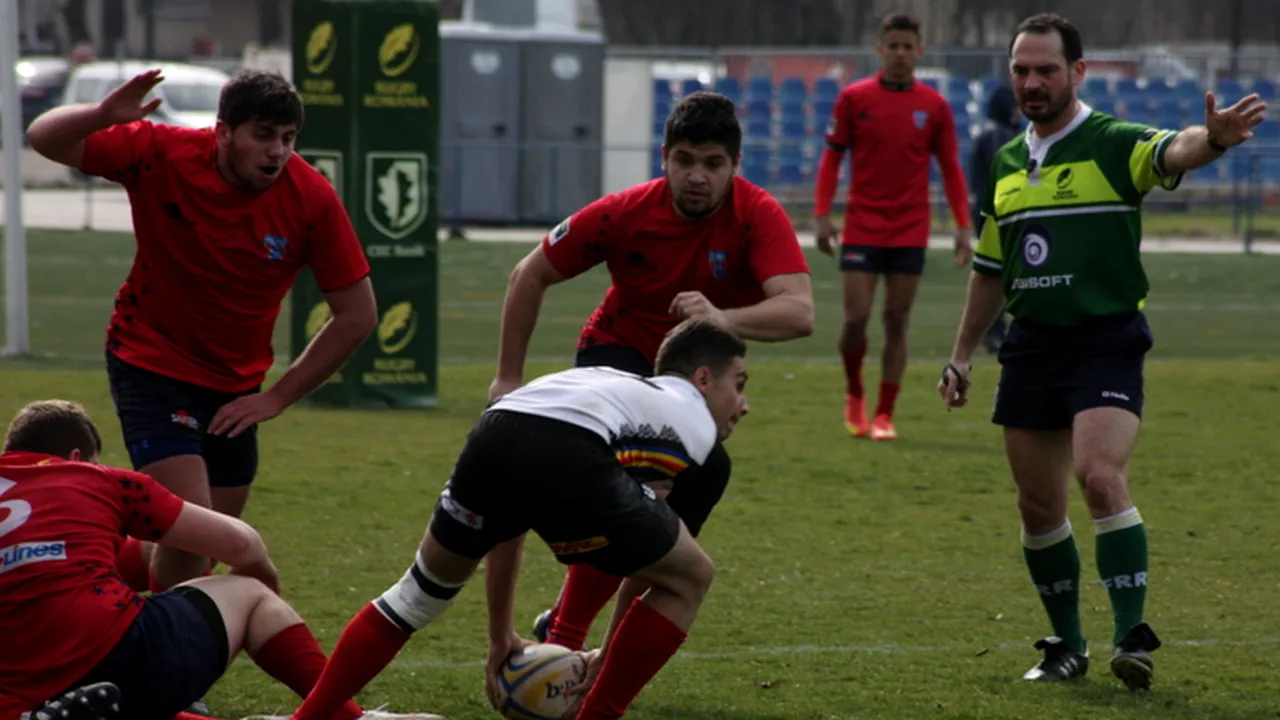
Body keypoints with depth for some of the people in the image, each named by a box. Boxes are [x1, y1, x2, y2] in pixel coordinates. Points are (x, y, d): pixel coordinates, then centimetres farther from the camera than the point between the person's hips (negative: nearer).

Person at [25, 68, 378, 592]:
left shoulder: (312, 199, -17)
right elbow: (44, 139, -14)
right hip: (150, 366, -4)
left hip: (235, 386, 4)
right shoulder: (162, 155, -20)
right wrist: (103, 115, -37)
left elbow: (358, 315, -10)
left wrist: (279, 397, -10)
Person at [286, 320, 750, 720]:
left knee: (422, 590, 30)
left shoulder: (609, 384, 43)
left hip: (491, 439, 6)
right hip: (571, 461, -6)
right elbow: (641, 553, 24)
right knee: (689, 578, 19)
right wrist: (611, 657, 35)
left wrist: (501, 635, 48)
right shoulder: (693, 419, 27)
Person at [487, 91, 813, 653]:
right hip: (616, 352, -3)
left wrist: (724, 319, -58)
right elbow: (529, 276, -6)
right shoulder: (624, 214, -21)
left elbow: (799, 312, -40)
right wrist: (508, 378, -4)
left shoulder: (759, 217, -24)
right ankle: (563, 634, -19)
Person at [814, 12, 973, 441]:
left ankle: (884, 415, 9)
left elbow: (950, 168, 6)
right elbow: (832, 158, 3)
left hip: (910, 232, 1)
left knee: (896, 321, 2)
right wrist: (822, 214, -6)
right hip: (861, 228, -1)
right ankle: (854, 395, 20)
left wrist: (963, 225, -2)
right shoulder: (854, 98, -1)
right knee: (856, 318, -6)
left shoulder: (934, 106, 2)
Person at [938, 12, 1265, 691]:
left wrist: (1211, 138, -53)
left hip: (1106, 341, -6)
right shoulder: (1006, 163, 13)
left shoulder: (1115, 145, -6)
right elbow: (990, 270, 22)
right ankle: (1067, 645, 22)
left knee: (1101, 477, -23)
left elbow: (1174, 152, -30)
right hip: (1031, 347, 6)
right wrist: (960, 356, 22)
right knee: (1038, 507, 7)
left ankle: (1132, 637, -20)